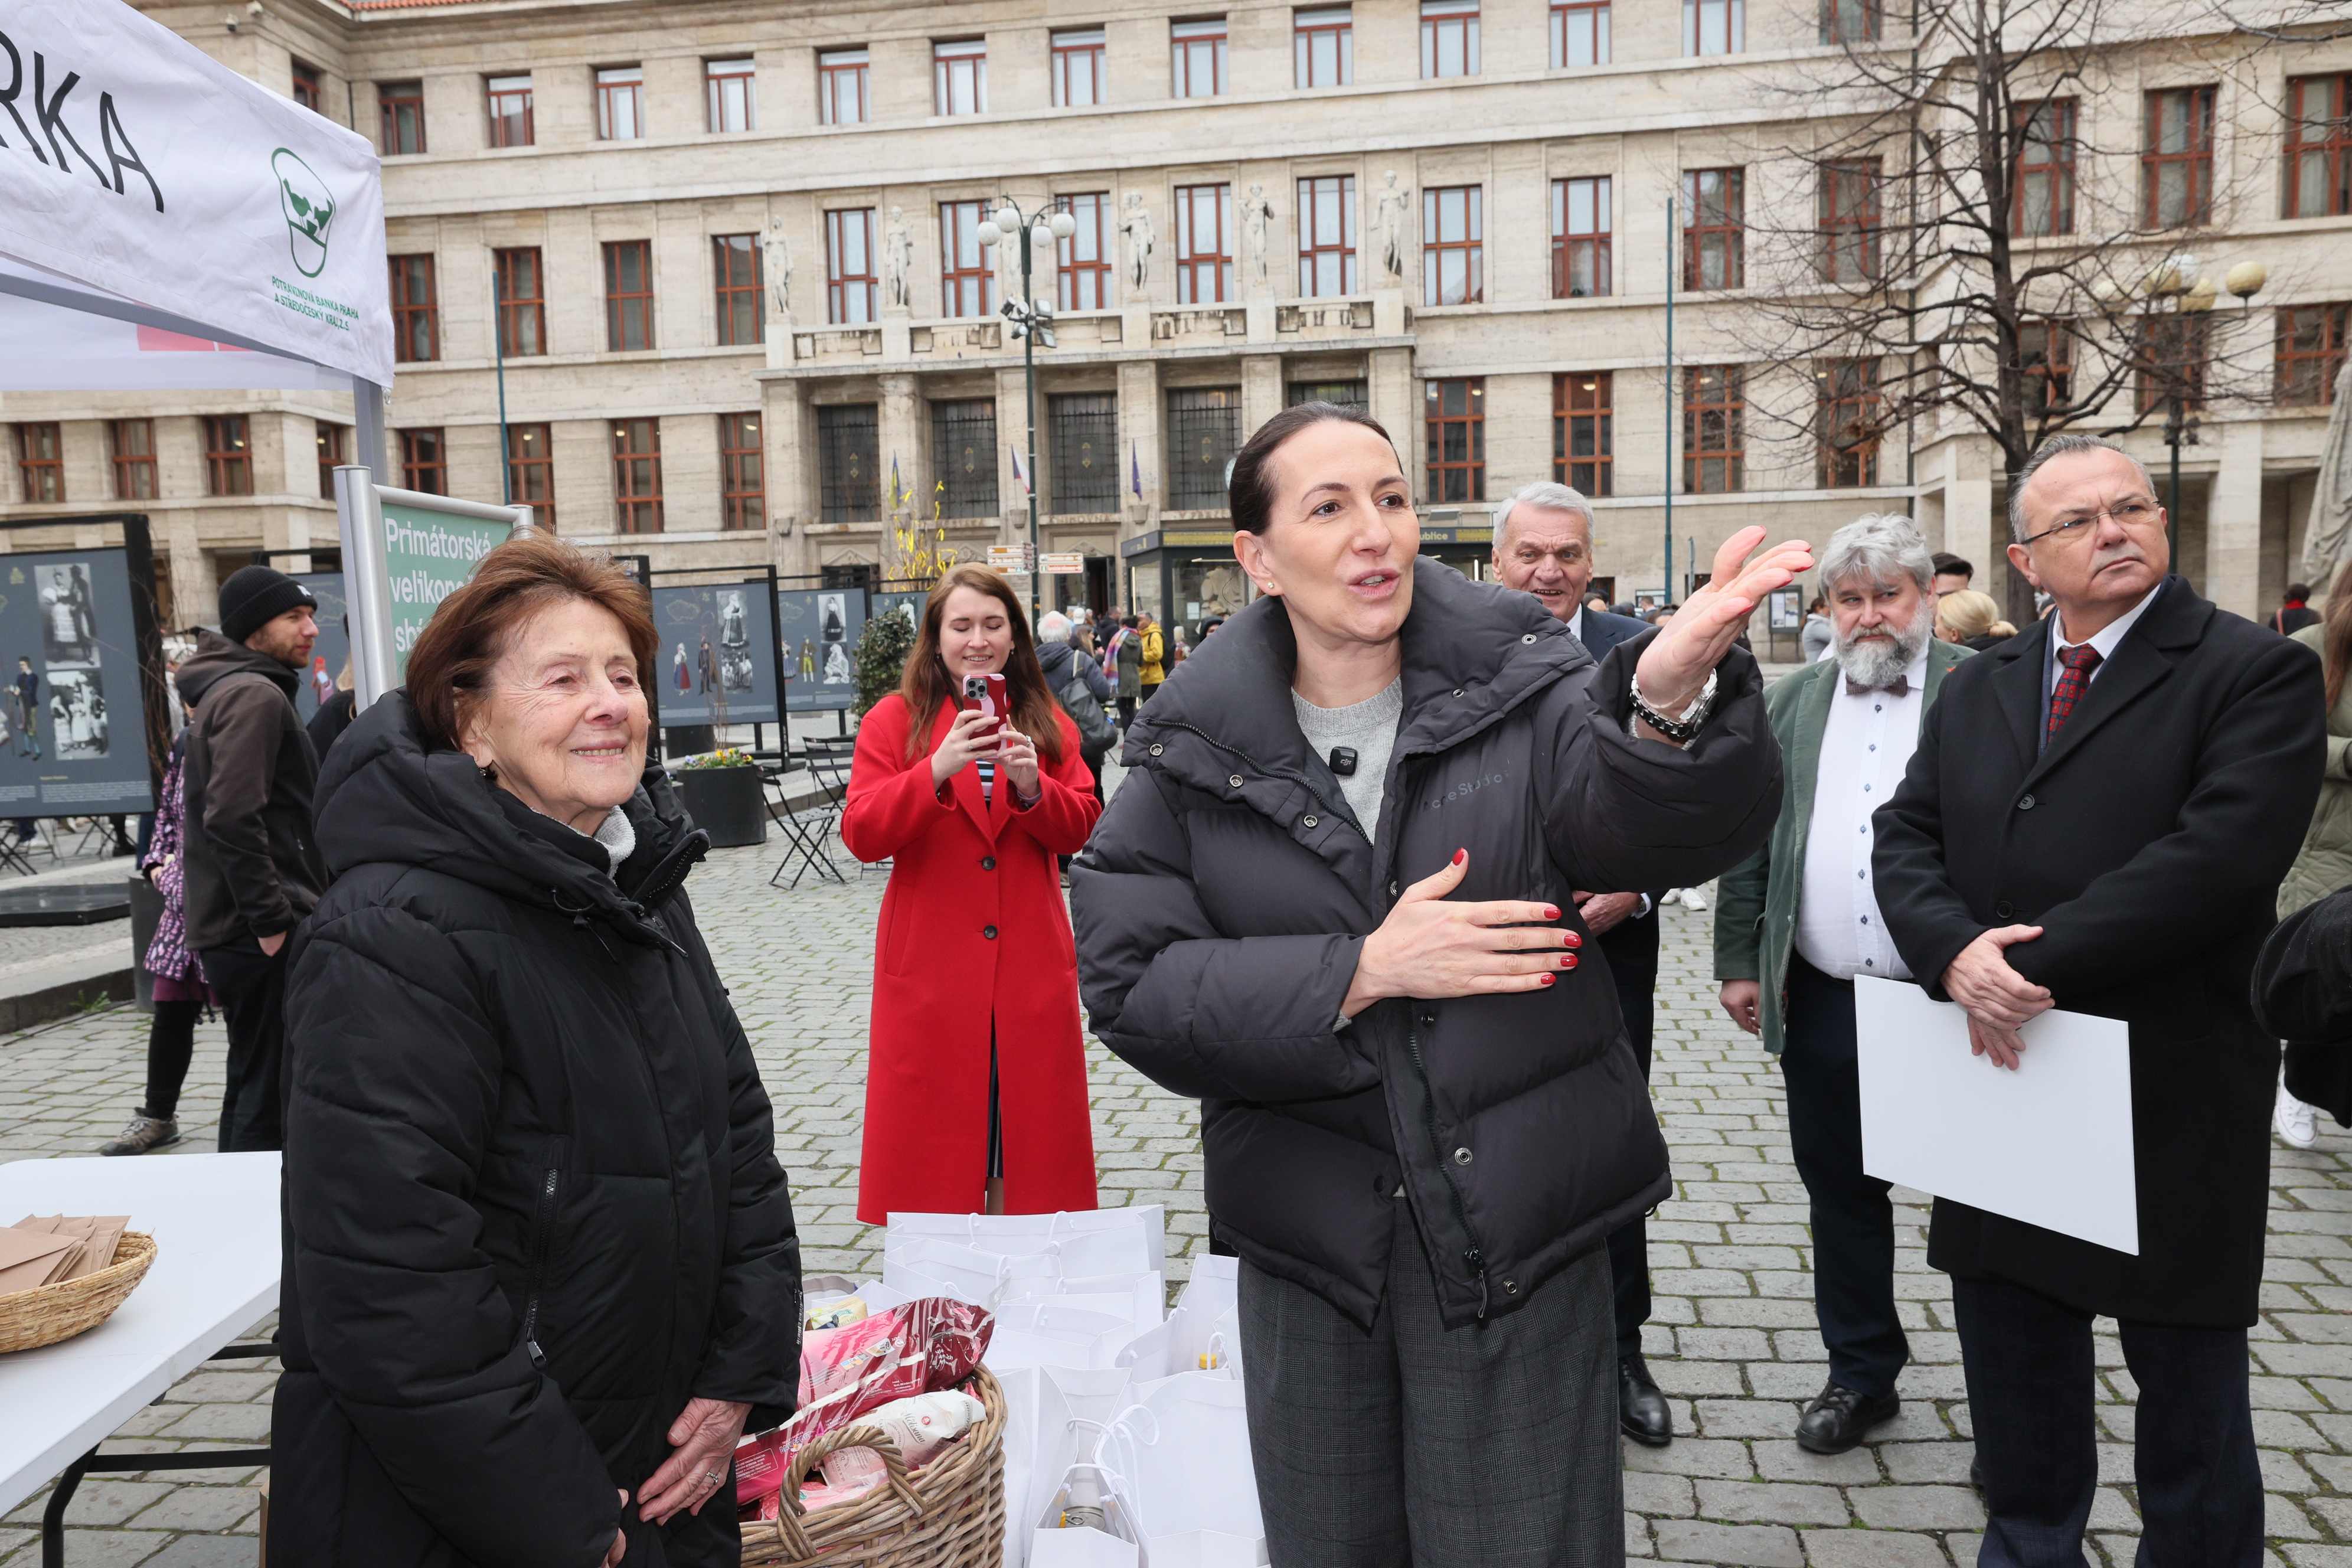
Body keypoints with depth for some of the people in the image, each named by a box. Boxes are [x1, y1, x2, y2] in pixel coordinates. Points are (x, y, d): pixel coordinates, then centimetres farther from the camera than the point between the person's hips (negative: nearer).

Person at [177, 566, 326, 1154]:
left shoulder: (223, 693, 19)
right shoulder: (255, 695, -14)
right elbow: (234, 818, -25)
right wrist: (273, 920, -22)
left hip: (238, 928, 11)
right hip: (264, 936, -11)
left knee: (251, 1083, 19)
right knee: (271, 1096, -6)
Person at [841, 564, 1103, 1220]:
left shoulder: (1047, 722, 10)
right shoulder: (896, 719, 2)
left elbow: (1080, 829, 1)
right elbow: (861, 836, -9)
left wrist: (1032, 785, -18)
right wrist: (937, 771, -23)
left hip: (1030, 964, 2)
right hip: (931, 968, -2)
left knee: (1026, 1128, 9)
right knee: (935, 1136, 3)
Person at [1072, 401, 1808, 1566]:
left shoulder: (1522, 685, -4)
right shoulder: (1193, 753, -2)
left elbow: (1672, 833, -22)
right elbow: (1129, 982, -10)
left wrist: (1673, 688, -44)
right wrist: (1360, 972, -19)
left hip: (1516, 1232, -1)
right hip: (1313, 1242, 1)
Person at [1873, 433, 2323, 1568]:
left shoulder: (2256, 674, -8)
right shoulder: (1976, 689, 9)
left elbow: (2219, 857, -21)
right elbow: (1905, 837, 3)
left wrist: (2034, 962, -21)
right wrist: (1957, 953, -17)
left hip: (2172, 1105, -4)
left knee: (2190, 1396, 14)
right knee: (2015, 1389, 19)